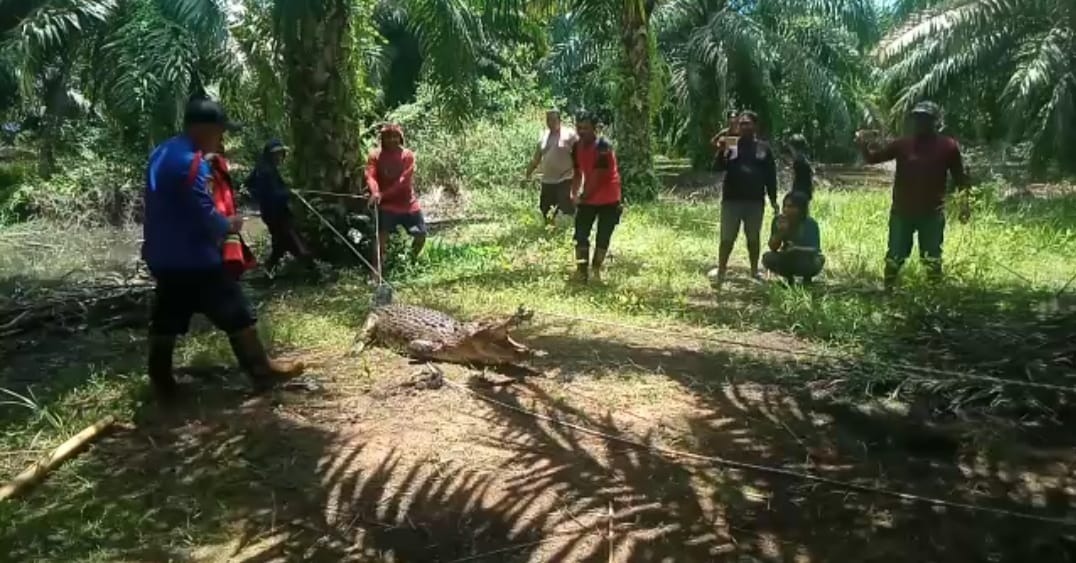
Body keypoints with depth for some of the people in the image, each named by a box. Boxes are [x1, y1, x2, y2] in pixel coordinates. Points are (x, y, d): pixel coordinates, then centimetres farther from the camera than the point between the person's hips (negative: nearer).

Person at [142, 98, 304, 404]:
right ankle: (262, 371, 9)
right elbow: (205, 216, -22)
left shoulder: (161, 154, 12)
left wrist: (220, 222, 9)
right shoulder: (191, 163, -20)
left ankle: (162, 384, 20)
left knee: (166, 320, 14)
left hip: (163, 256, 10)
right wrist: (229, 225, -2)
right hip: (194, 258, -9)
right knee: (237, 315, 1)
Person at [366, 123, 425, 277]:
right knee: (382, 237, -13)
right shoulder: (375, 155, -4)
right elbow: (370, 176, -17)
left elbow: (404, 180, -16)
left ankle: (411, 263, 31)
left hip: (408, 203, 2)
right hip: (387, 204, -2)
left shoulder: (407, 155, -4)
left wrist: (384, 194, -26)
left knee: (421, 235, 5)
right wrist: (375, 192, -39)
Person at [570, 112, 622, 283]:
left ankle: (595, 270, 16)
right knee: (581, 235, 1)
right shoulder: (577, 147, 0)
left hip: (608, 200, -6)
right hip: (587, 198, 6)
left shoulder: (603, 147, -22)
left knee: (603, 237, 3)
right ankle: (581, 270, 7)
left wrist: (582, 197, -17)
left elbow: (597, 177, -23)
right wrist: (574, 194, -4)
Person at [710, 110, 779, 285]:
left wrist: (773, 200, 4)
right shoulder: (730, 145, 5)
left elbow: (771, 175, 7)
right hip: (731, 200, -1)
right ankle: (721, 271, 8)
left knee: (754, 238, 11)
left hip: (755, 201, 1)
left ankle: (754, 273, 21)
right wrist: (721, 151, -26)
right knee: (727, 238, 1)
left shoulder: (764, 147, 6)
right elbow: (719, 167, -8)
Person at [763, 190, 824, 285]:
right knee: (768, 258, -24)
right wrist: (780, 232, -32)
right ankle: (789, 278, 4)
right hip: (789, 260, 3)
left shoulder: (810, 224, -23)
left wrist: (795, 248, -37)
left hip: (808, 260, -3)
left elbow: (814, 250, -26)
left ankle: (807, 278, 0)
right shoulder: (779, 220, -14)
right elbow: (773, 248, -16)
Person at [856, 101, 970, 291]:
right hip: (902, 211, 2)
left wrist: (964, 202, -6)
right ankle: (887, 292, 18)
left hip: (932, 213, -1)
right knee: (894, 257, 7)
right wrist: (863, 143, -19)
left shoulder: (948, 146, -1)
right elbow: (873, 157, 0)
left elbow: (960, 177, 3)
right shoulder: (902, 144, 3)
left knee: (932, 259, 6)